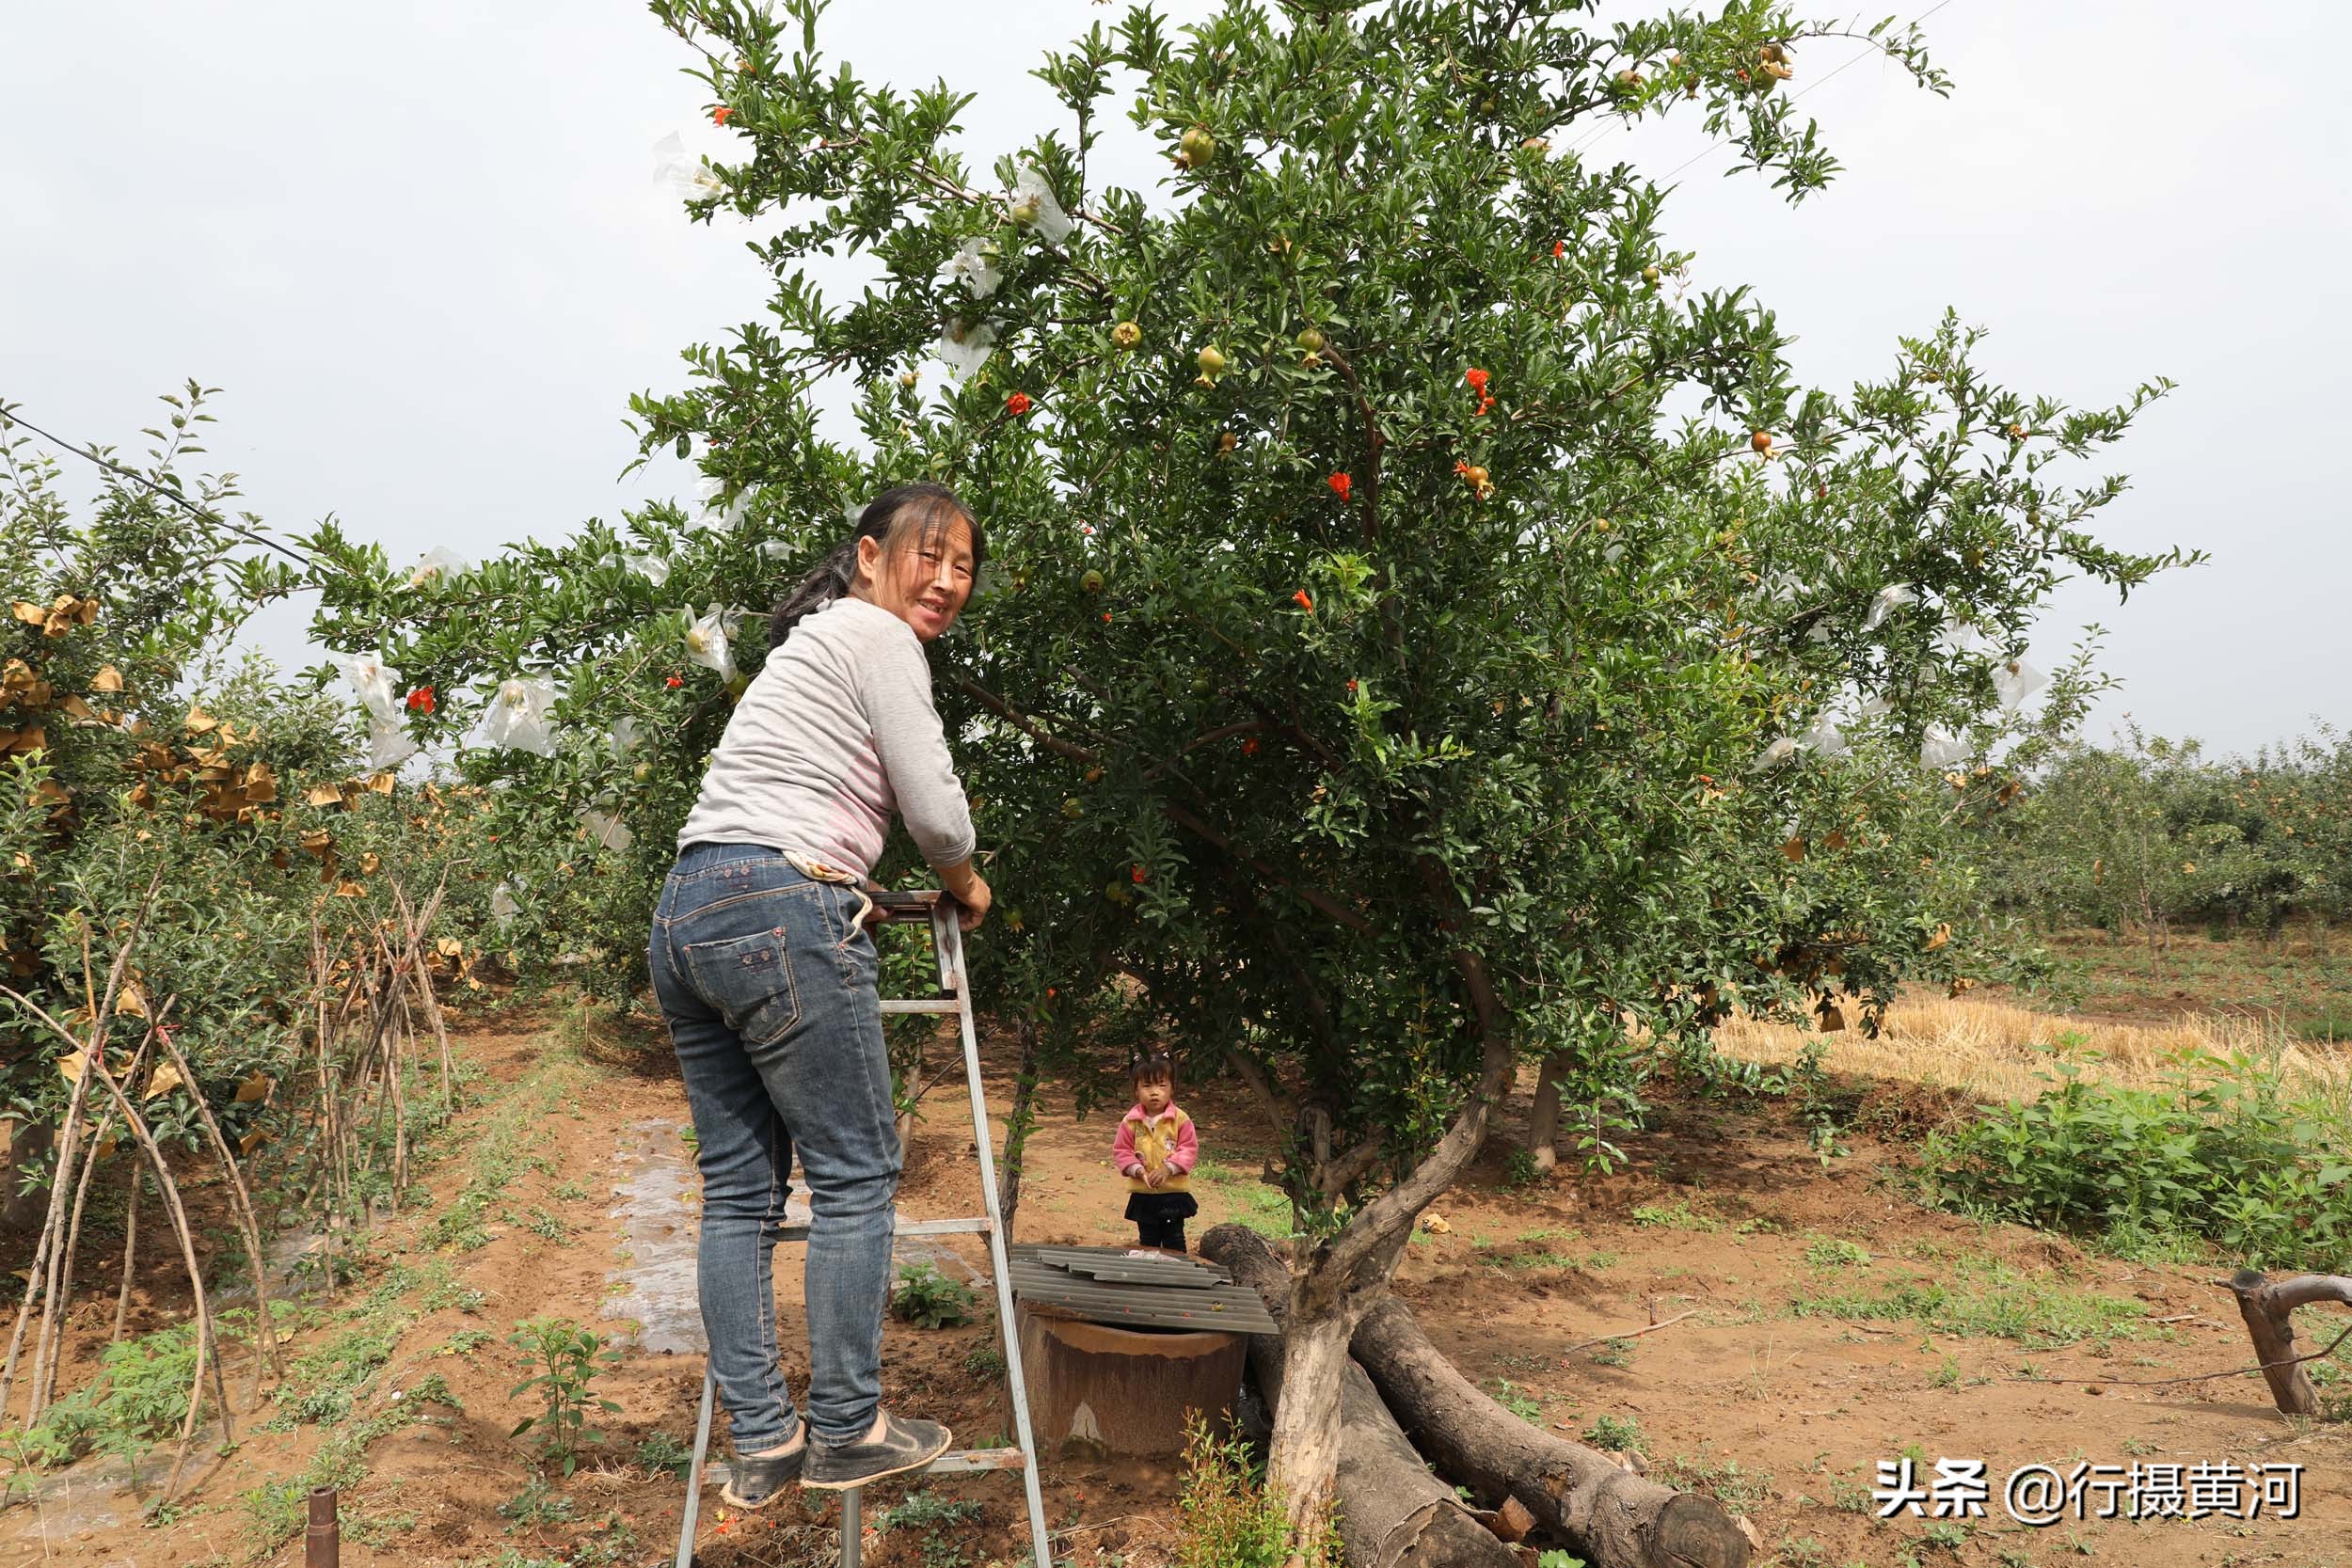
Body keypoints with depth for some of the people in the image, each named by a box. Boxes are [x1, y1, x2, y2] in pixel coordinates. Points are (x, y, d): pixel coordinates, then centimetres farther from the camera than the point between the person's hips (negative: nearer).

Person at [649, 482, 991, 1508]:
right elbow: (935, 810, -5)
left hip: (683, 916, 10)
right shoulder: (874, 633, -2)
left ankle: (760, 1443, 17)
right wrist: (965, 888, 15)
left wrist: (845, 896, 33)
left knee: (738, 1188, 10)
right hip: (779, 914, -10)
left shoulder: (814, 639, 26)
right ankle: (845, 1433, 9)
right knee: (854, 1174, 1)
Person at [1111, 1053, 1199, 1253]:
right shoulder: (1130, 1121, -5)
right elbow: (1120, 1151, -1)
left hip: (1174, 1192, -2)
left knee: (1174, 1242, 9)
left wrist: (1169, 1168, -20)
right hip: (1142, 1193, 2)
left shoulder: (1180, 1119, -8)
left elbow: (1189, 1148, -8)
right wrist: (1138, 1170, -17)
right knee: (1148, 1241, 15)